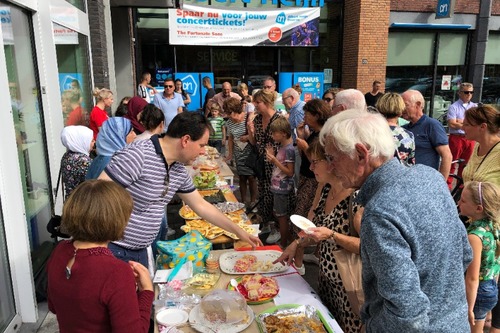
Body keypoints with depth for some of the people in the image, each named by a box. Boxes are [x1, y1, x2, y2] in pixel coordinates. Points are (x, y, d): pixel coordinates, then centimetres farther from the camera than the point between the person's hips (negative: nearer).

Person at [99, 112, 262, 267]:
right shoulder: (136, 156, -23)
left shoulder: (179, 171, 3)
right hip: (113, 251, -8)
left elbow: (201, 205, 14)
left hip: (140, 251, 8)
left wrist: (239, 232, 17)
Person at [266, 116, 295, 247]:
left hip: (282, 188, -9)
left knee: (282, 216, 3)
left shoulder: (289, 149, -20)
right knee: (277, 213, 20)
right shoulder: (282, 146, 7)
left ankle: (284, 245, 18)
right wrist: (272, 156, -1)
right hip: (278, 186, 9)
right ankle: (284, 238, 35)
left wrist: (275, 160, -24)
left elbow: (290, 172, -21)